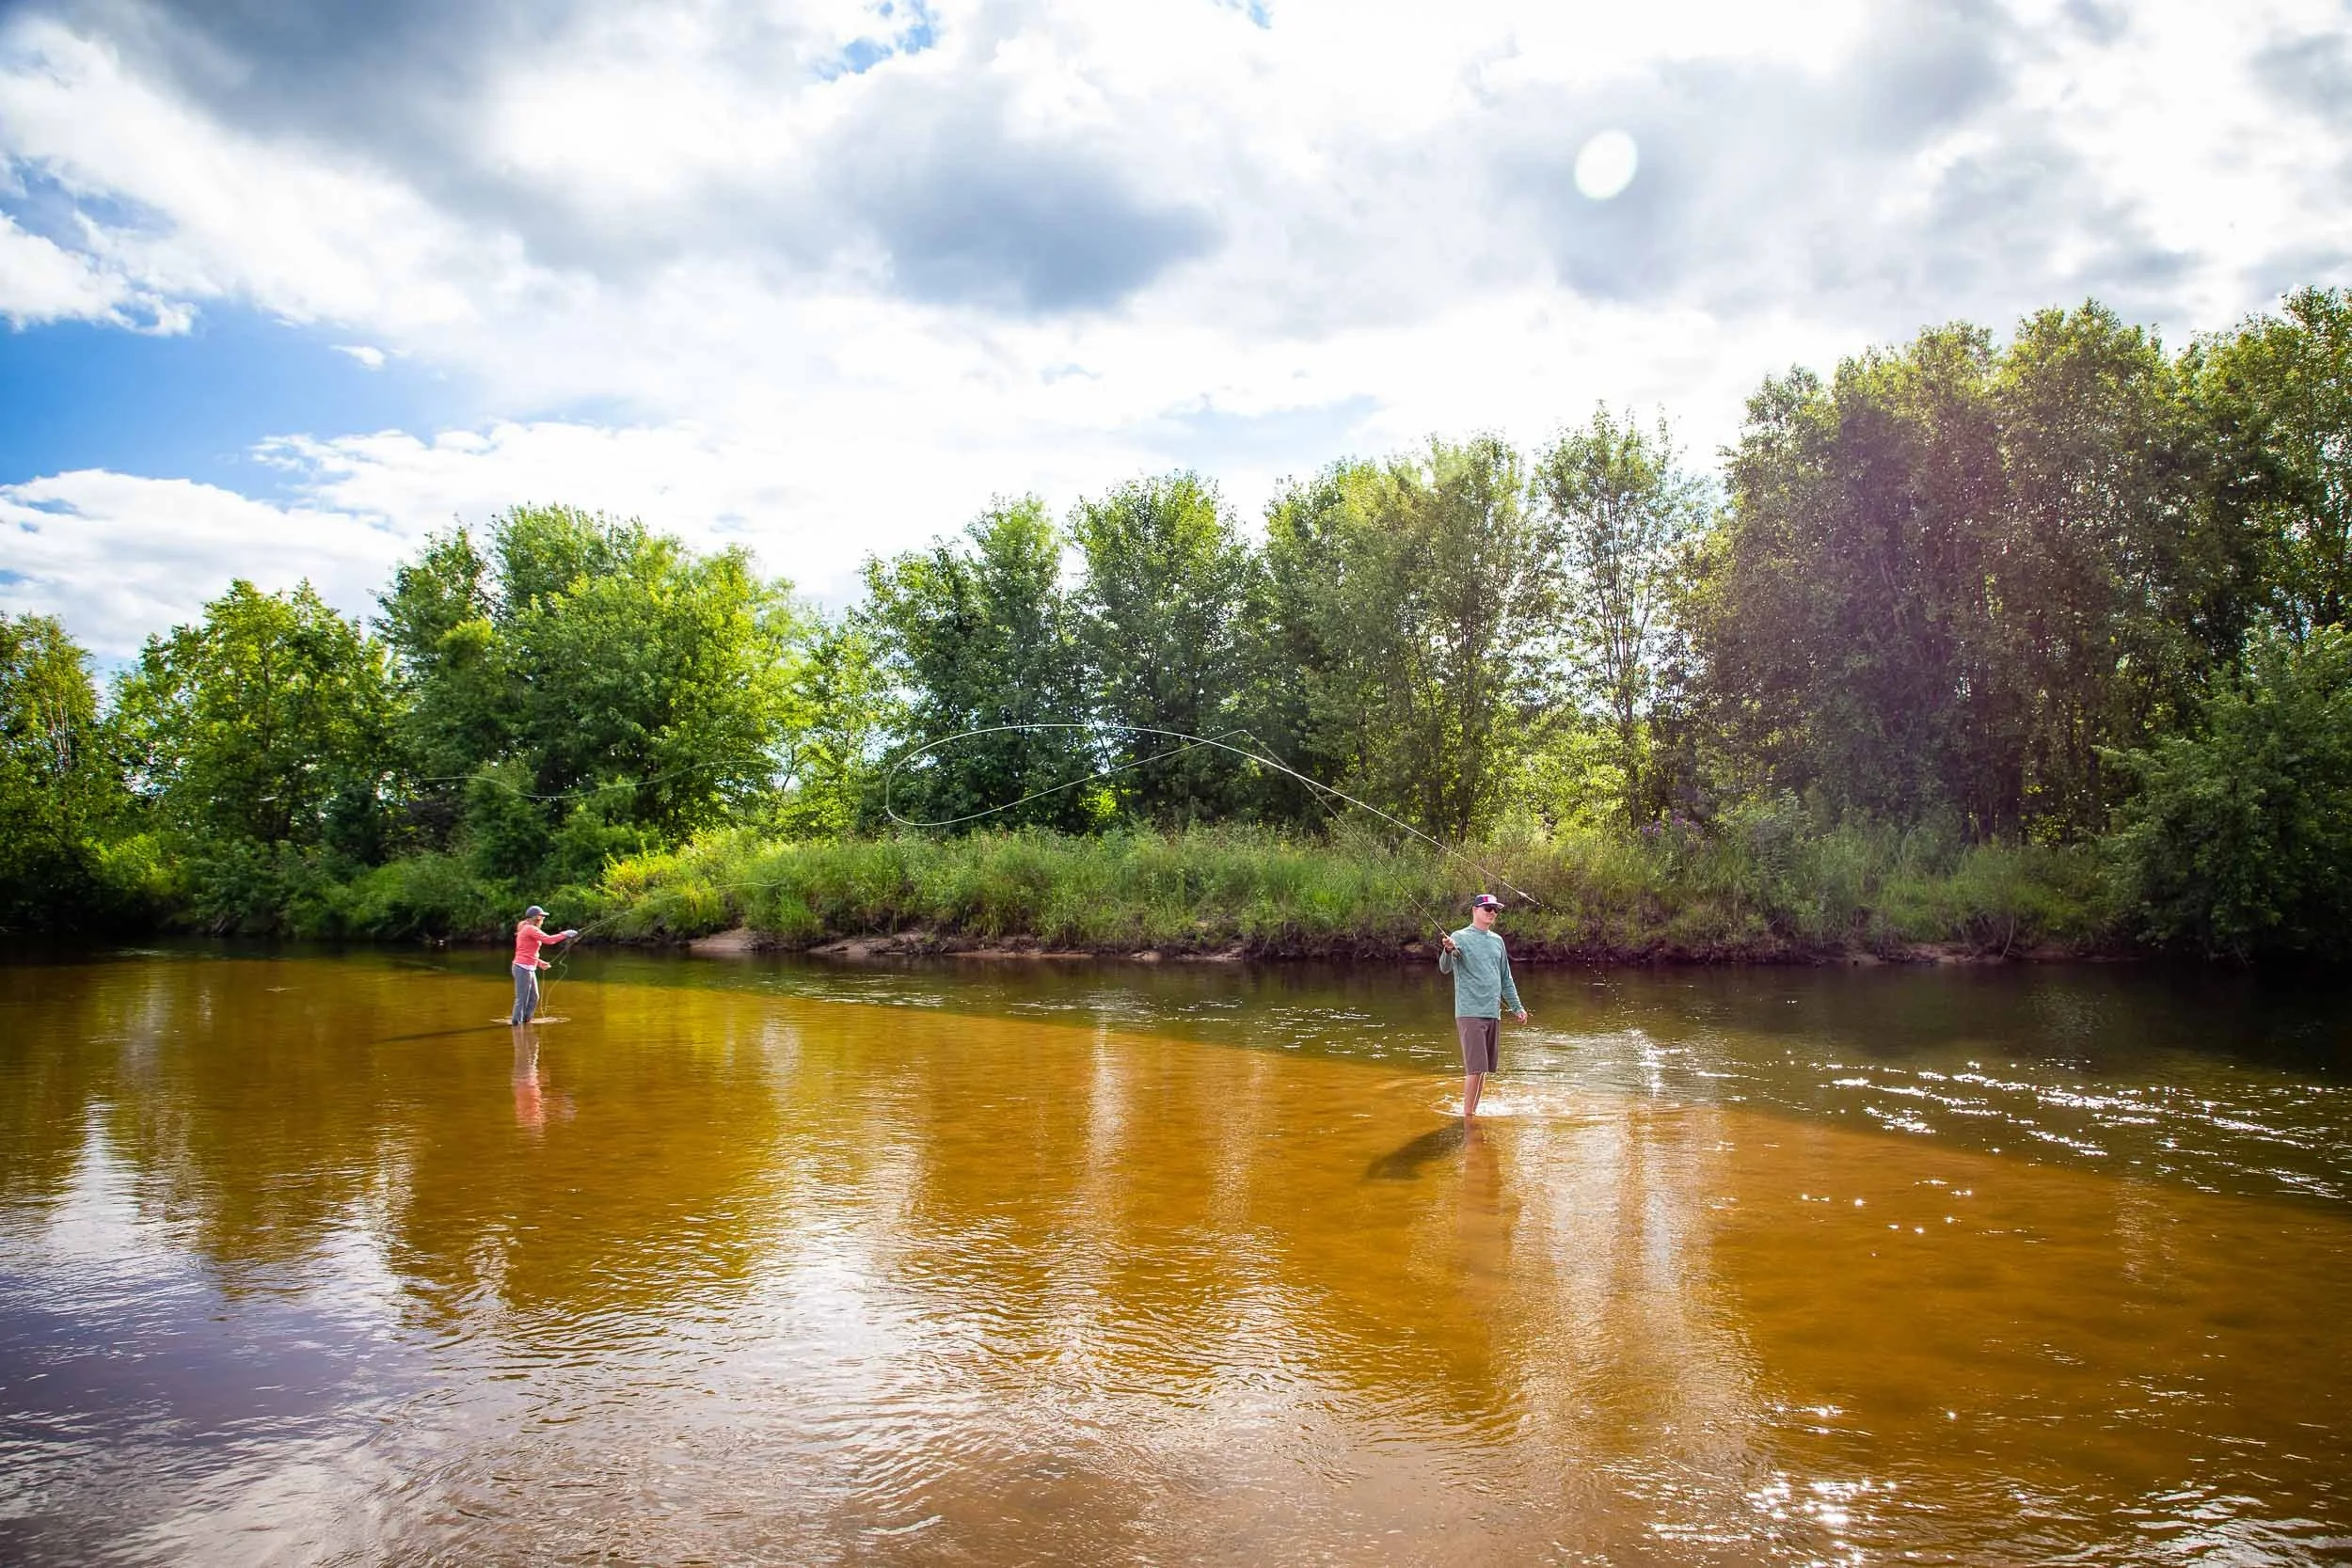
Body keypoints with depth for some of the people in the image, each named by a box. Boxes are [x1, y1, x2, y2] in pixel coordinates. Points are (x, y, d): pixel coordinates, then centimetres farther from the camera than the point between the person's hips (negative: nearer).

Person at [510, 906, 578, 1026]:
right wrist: (565, 934, -10)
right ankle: (516, 1023, 0)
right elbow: (549, 940, -20)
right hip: (523, 968, -10)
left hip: (529, 969, 10)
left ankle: (525, 1020, 21)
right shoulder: (530, 929, -12)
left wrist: (540, 962, 16)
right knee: (522, 998, -5)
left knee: (534, 997, 14)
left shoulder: (526, 929, 18)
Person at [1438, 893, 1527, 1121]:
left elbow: (1506, 979, 24)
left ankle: (1473, 1111, 20)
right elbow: (1445, 969, -18)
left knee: (1484, 1069, 10)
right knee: (1475, 1067, -12)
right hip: (1470, 1013, -6)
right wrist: (1448, 951, -39)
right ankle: (1467, 1115, -3)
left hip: (1493, 1014, 7)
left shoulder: (1497, 941, 15)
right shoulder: (1460, 938, -4)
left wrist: (1517, 1007, 20)